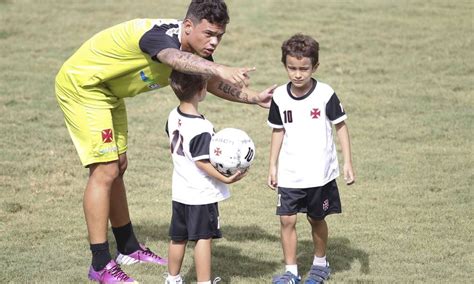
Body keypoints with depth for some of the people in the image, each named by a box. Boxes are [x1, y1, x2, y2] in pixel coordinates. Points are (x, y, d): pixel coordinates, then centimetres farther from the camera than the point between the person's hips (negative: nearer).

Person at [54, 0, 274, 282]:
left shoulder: (193, 48, -5)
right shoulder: (161, 36, -33)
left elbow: (213, 84, 10)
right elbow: (177, 59, -58)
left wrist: (255, 98, -4)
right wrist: (221, 69, -74)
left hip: (107, 90, 10)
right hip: (81, 85, -10)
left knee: (117, 167, 18)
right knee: (105, 171, -13)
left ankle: (129, 248, 32)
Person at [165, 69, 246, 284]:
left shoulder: (173, 117, 2)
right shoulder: (202, 128, -23)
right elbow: (201, 161, -23)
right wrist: (224, 179, -22)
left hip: (180, 192, 8)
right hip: (202, 194, -8)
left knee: (178, 237, 17)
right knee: (203, 238, 0)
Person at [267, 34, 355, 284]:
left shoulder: (325, 95, -11)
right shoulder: (280, 96, -2)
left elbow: (340, 126, -3)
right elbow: (278, 131, 9)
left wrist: (348, 163, -6)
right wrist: (273, 166, 9)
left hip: (320, 172, -2)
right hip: (289, 174, 2)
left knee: (316, 219, 10)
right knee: (287, 220, -4)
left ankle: (320, 263, 31)